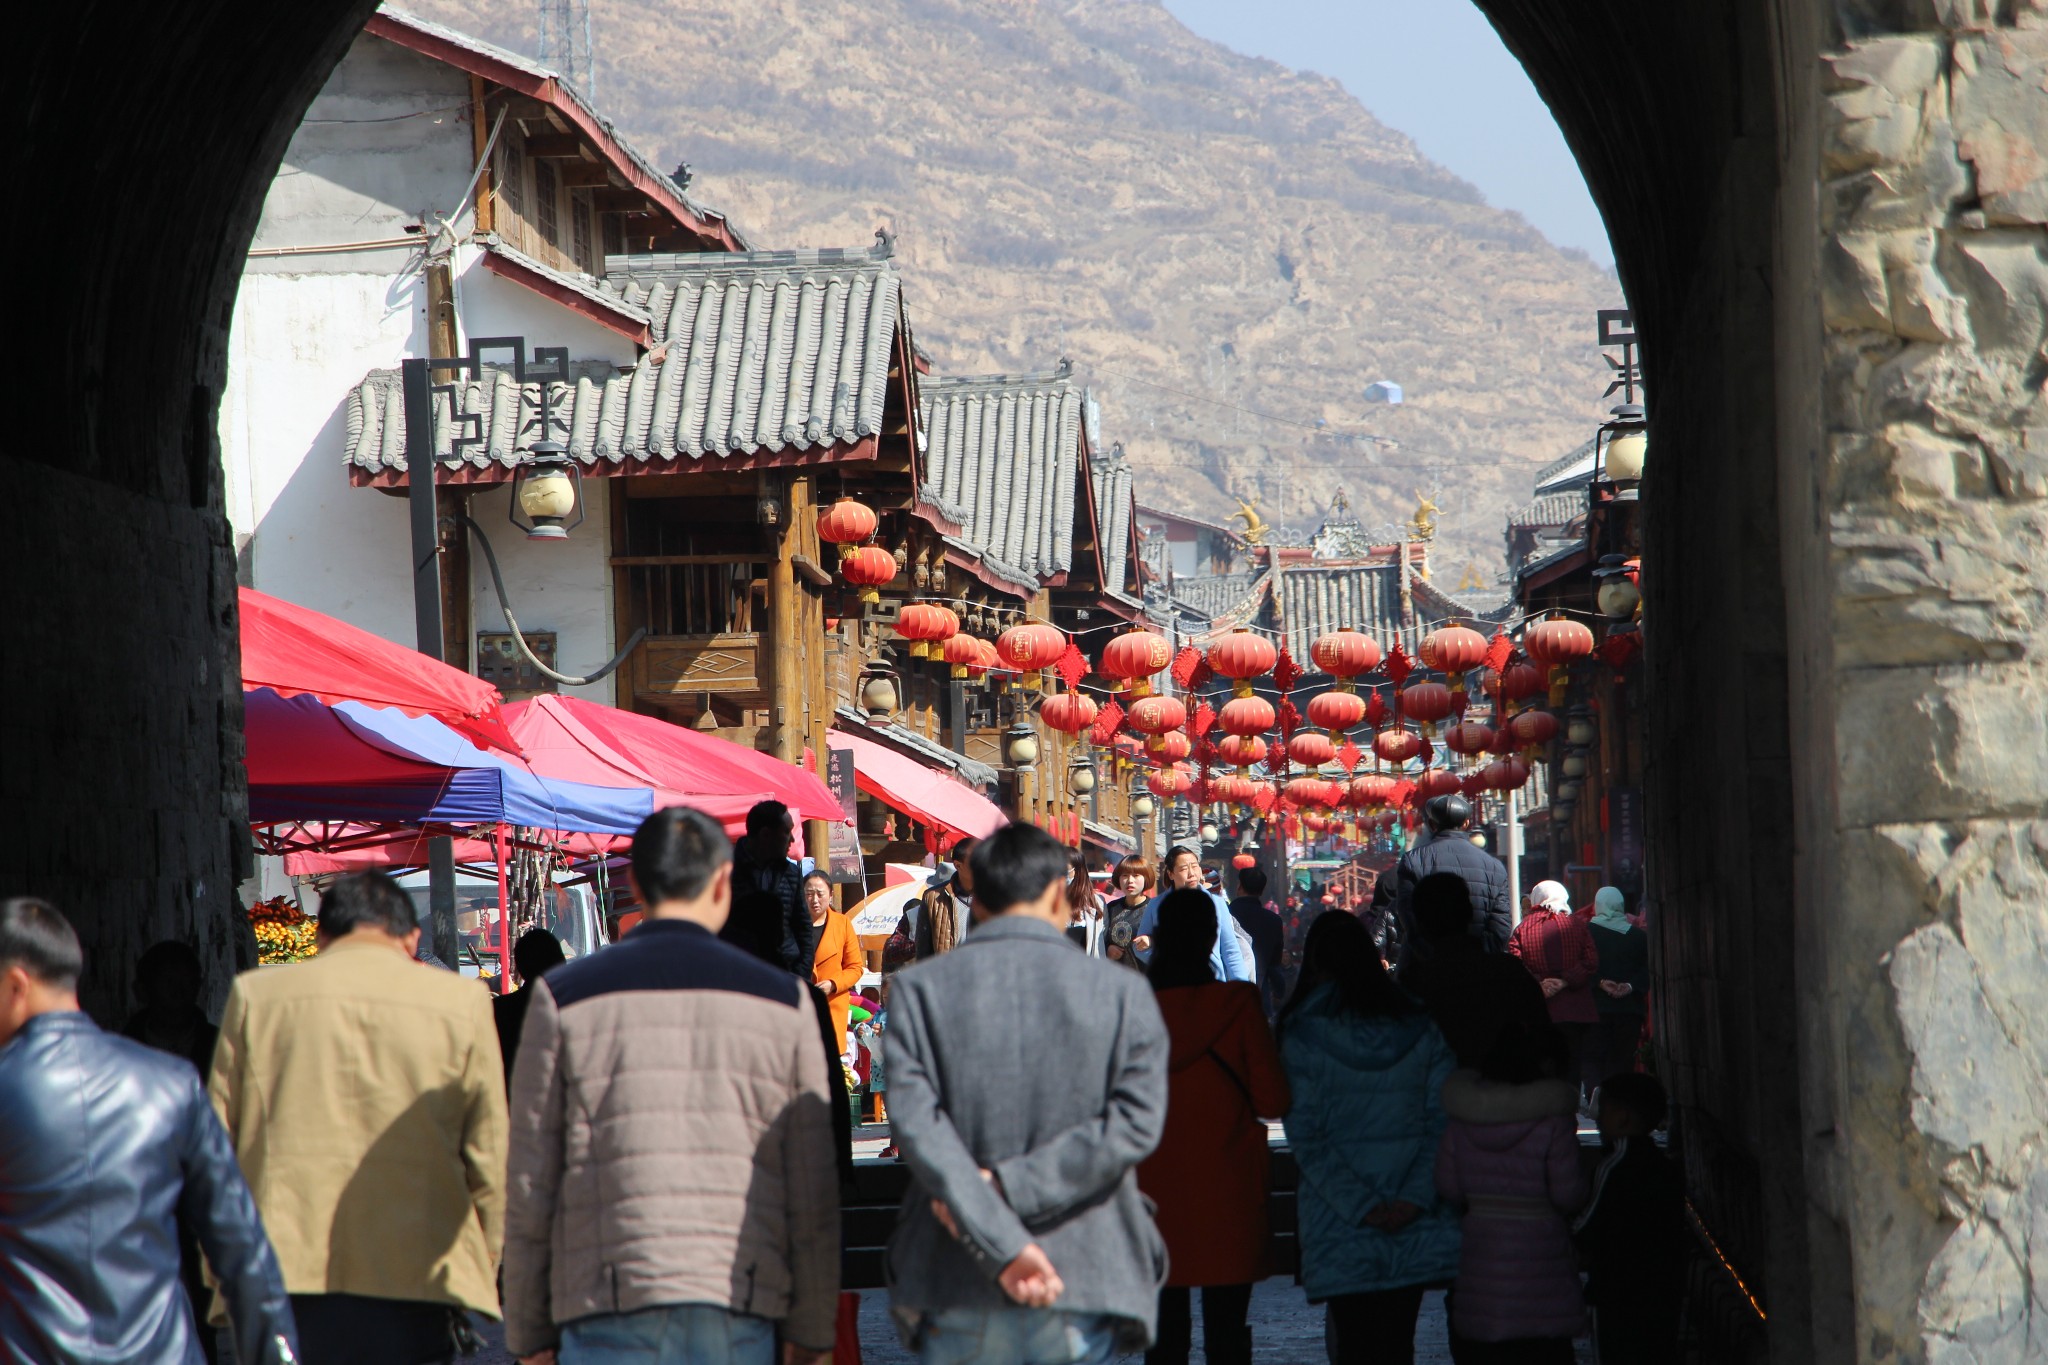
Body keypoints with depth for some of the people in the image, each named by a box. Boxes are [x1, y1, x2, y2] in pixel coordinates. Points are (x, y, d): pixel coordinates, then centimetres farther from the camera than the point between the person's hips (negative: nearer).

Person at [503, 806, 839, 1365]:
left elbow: (530, 1188, 4)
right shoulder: (783, 1000, 7)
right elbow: (814, 1196, 7)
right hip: (742, 1313, 1)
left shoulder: (565, 999, 4)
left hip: (608, 1302, -1)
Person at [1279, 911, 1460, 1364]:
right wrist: (1414, 1198, -7)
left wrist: (1361, 1206, -11)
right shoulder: (1420, 1028, 4)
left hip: (1342, 1229, -3)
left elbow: (1306, 1137, -10)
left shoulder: (1303, 1036, -5)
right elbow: (1443, 1123, -1)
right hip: (1416, 1224, 3)